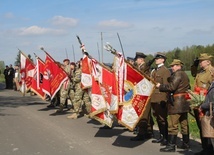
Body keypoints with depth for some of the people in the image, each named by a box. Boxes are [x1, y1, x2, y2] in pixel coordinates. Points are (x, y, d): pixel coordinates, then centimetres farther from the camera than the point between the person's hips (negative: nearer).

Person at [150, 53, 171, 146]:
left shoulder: (165, 71, -7)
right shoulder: (154, 71, 18)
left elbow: (166, 86, -13)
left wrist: (164, 99, -18)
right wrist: (150, 96, 13)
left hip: (161, 99, -8)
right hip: (154, 98, 8)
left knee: (163, 118, -3)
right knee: (157, 118, 14)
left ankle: (166, 138, 5)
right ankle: (161, 136, 24)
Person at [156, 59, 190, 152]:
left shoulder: (177, 74, -12)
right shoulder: (184, 75, 18)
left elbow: (172, 87, -21)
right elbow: (188, 87, 21)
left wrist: (160, 86, -11)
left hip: (176, 103, -10)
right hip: (184, 102, 10)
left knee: (173, 124, -8)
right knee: (184, 123, 13)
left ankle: (171, 145, -7)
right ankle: (186, 144, 20)